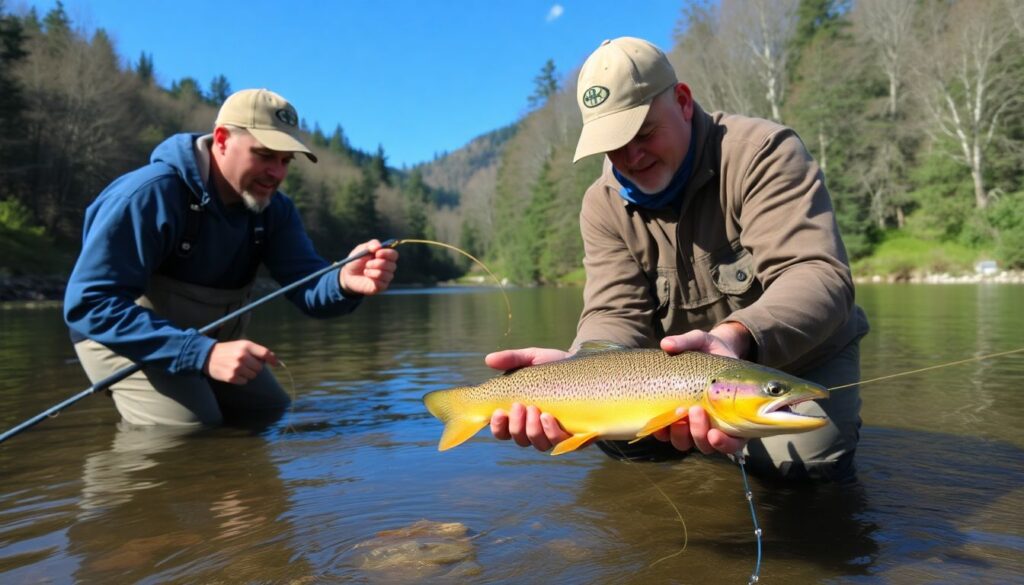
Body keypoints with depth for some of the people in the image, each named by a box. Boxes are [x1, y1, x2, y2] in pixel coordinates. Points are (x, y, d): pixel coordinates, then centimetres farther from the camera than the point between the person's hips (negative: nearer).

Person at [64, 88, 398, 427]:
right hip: (131, 339, -6)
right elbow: (89, 304, -33)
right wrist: (203, 354, -44)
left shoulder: (274, 209, -9)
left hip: (208, 339, 7)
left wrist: (344, 282, -48)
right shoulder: (150, 194, -29)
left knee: (271, 419, 12)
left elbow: (309, 289, -21)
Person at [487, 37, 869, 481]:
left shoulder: (763, 152, -23)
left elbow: (818, 275, -35)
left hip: (804, 359, -3)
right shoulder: (604, 205, -10)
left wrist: (735, 339, -56)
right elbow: (618, 315, -18)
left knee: (803, 459, -26)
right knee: (617, 434, -14)